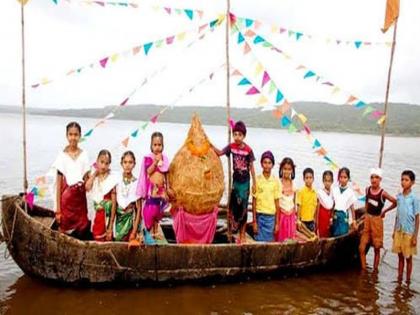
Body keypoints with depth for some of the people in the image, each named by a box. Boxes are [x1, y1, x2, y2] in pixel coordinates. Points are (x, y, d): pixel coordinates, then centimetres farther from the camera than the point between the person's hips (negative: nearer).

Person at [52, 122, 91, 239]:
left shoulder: (84, 155, 3)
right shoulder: (62, 156, -3)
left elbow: (86, 180, 8)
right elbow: (58, 184, -3)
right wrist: (58, 210, -5)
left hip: (80, 199, 2)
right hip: (66, 199, -2)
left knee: (81, 232, 5)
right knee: (65, 233, 1)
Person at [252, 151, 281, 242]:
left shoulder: (276, 181, 3)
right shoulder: (257, 180, -2)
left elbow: (277, 203, 6)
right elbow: (254, 202, -1)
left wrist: (277, 222, 4)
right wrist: (254, 221, -4)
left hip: (271, 217, 2)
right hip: (260, 216, -2)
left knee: (269, 241, 5)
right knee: (259, 241, 0)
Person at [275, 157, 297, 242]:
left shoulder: (294, 184, 6)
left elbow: (294, 202, 13)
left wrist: (295, 217, 13)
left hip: (291, 215, 4)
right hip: (281, 215, -4)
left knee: (290, 239, 3)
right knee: (280, 239, -2)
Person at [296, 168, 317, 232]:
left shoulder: (314, 192, 5)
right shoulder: (301, 191, -9)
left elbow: (314, 206, 10)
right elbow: (299, 206, -9)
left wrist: (314, 220, 10)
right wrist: (298, 220, -13)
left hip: (311, 221, 5)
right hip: (303, 221, -5)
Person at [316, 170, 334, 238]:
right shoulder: (320, 192, -10)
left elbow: (333, 207, 7)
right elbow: (318, 207, -5)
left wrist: (332, 218, 1)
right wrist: (316, 220, -4)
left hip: (330, 214, 4)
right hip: (322, 214, -4)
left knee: (329, 235, 8)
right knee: (322, 234, -1)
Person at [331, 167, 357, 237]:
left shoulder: (350, 192, -2)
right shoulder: (334, 190, 3)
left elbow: (352, 207, 1)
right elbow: (332, 205, 7)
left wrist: (353, 220, 0)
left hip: (344, 215, -2)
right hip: (335, 215, 2)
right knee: (334, 235, 5)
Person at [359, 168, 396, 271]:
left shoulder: (383, 193, -12)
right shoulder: (368, 189, 0)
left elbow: (395, 202, -7)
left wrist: (384, 211, 2)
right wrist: (367, 212, 10)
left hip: (377, 220, -3)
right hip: (367, 219, 4)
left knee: (377, 248, 7)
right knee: (362, 248, -2)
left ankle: (375, 271, 19)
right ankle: (363, 270, 10)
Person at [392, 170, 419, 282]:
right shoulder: (399, 196, 4)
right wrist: (394, 231, 12)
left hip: (409, 232, -4)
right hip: (399, 231, 4)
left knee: (408, 258, 8)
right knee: (400, 256, 13)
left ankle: (407, 281, 20)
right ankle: (399, 278, 23)